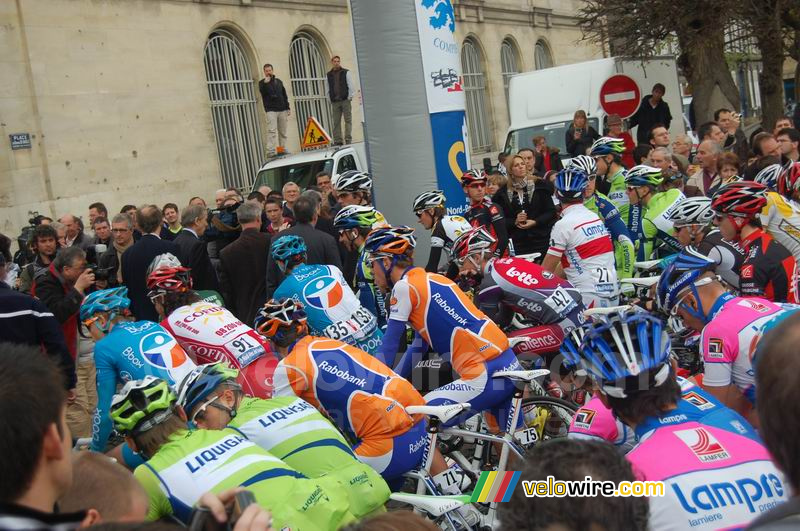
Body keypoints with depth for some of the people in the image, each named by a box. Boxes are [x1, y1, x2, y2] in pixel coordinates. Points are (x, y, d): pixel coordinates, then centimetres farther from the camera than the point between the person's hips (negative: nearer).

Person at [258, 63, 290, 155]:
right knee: (272, 130, -15)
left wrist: (287, 108, 14)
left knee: (282, 131, 6)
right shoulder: (262, 82, 6)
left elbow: (284, 95, 20)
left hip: (282, 109, 5)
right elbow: (262, 92, -14)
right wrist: (265, 83, -27)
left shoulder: (279, 81, 18)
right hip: (271, 110, -4)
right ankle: (270, 151, -18)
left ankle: (282, 148, 14)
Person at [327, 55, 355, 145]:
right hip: (334, 102, 2)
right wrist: (330, 99, 6)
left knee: (348, 120, -4)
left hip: (345, 100, -2)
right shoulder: (328, 75, 12)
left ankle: (348, 139, -5)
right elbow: (328, 89, 15)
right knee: (336, 122, 0)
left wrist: (349, 97, -6)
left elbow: (351, 85, 2)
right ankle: (337, 141, 1)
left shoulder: (346, 72, 5)